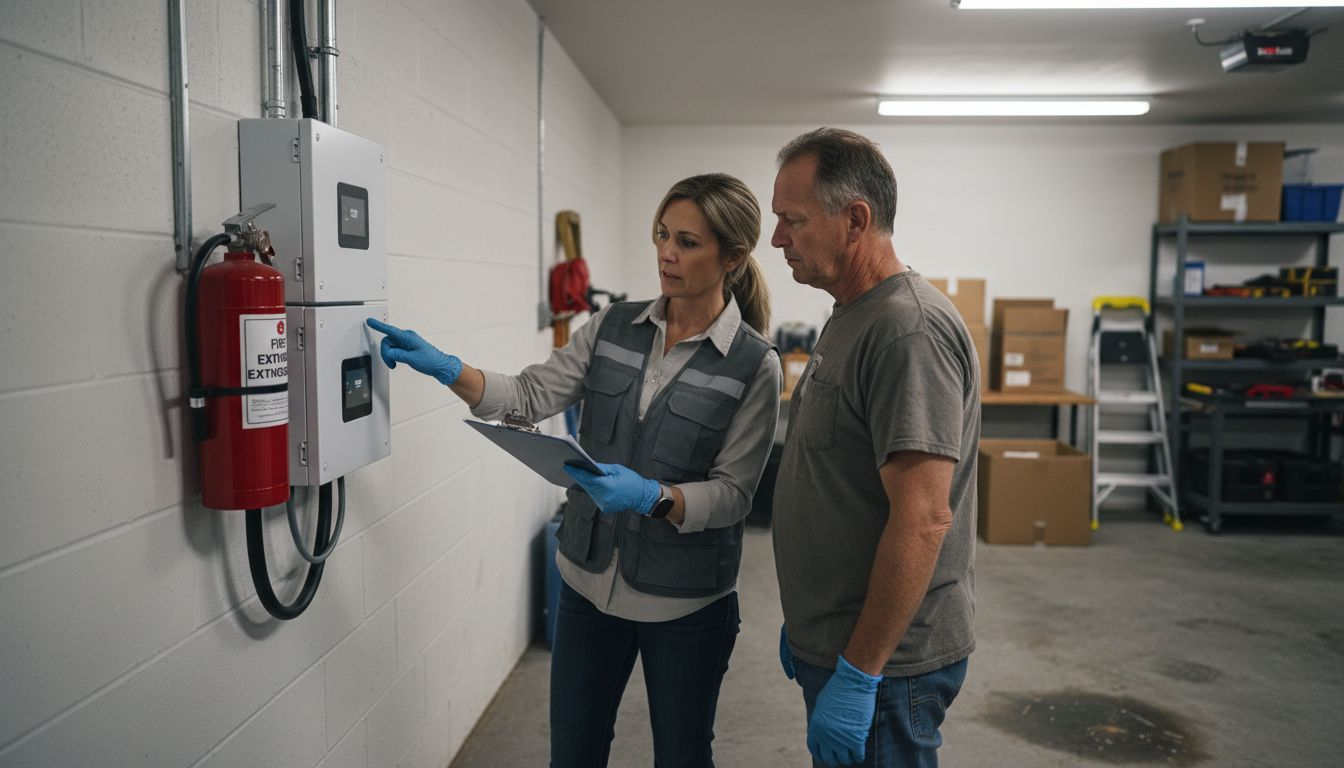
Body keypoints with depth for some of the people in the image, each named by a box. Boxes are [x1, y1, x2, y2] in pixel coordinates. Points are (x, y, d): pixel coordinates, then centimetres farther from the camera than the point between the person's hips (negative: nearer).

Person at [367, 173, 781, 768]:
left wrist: (653, 496, -30)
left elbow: (733, 493, -14)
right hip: (590, 577, 4)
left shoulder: (753, 365, -12)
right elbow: (531, 396, -3)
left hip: (683, 600, -3)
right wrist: (443, 367, -16)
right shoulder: (614, 327, 0)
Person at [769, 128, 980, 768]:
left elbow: (922, 518, -27)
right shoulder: (849, 319, 10)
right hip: (831, 642, 9)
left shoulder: (910, 331, -22)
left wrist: (858, 675, -22)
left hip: (882, 666, -9)